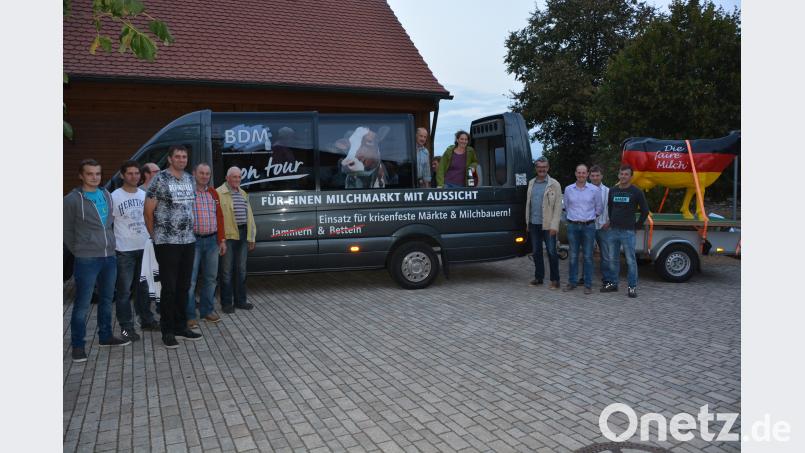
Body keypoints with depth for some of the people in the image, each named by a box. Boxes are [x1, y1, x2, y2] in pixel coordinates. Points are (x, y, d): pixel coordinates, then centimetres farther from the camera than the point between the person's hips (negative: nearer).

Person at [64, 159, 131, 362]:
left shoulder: (107, 196, 10)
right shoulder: (72, 200, -7)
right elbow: (67, 231, 0)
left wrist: (110, 245, 12)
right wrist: (80, 252, 2)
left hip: (110, 257, 6)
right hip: (86, 260, -6)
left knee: (107, 299, 16)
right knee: (82, 304, -1)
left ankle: (105, 336, 30)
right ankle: (77, 345, 10)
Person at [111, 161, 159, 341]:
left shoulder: (144, 195, 9)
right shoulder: (114, 196, -7)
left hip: (145, 248, 5)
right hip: (124, 251, -5)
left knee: (144, 287, 15)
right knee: (124, 290, 0)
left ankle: (146, 320, 27)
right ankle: (126, 327, 7)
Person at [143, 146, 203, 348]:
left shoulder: (189, 179, 10)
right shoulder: (160, 179, -8)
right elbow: (148, 211, -6)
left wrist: (189, 231, 14)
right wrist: (155, 236, 1)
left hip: (188, 241, 6)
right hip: (167, 242, -6)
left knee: (184, 286, 11)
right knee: (169, 288, -1)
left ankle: (181, 327, 22)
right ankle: (167, 331, 9)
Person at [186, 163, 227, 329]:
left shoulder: (213, 194, 13)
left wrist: (222, 240, 9)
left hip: (212, 240, 6)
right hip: (193, 240, -5)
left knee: (210, 277, 11)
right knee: (190, 279, -3)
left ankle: (207, 310, 23)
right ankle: (189, 316, 4)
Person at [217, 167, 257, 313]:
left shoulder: (243, 194, 18)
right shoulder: (219, 194, -5)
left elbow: (249, 216, 20)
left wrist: (251, 237, 16)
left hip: (242, 234, 7)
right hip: (228, 235, -7)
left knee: (241, 269, 12)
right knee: (227, 270, 0)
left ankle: (240, 300, 21)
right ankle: (226, 303, 7)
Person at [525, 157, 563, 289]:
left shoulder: (554, 184, -4)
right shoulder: (531, 183, 11)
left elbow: (558, 206, -7)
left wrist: (554, 225, -14)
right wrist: (527, 222, 11)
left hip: (548, 225, -5)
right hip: (534, 224, 5)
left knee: (551, 252, -1)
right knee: (536, 252, 11)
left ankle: (555, 280, 6)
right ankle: (538, 277, 22)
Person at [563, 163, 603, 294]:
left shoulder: (594, 189, 1)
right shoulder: (568, 189, 5)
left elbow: (599, 208, 11)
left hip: (589, 226, -1)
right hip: (573, 226, 1)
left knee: (588, 256, 1)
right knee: (573, 255, 5)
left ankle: (588, 285, 7)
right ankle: (572, 282, 14)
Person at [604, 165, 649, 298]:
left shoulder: (636, 192, -3)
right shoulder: (612, 190, 9)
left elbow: (645, 210, 2)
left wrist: (638, 225, 2)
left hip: (628, 231, -5)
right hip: (613, 230, 5)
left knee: (630, 260, -4)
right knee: (613, 259, 11)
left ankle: (632, 287, 3)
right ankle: (613, 284, 21)